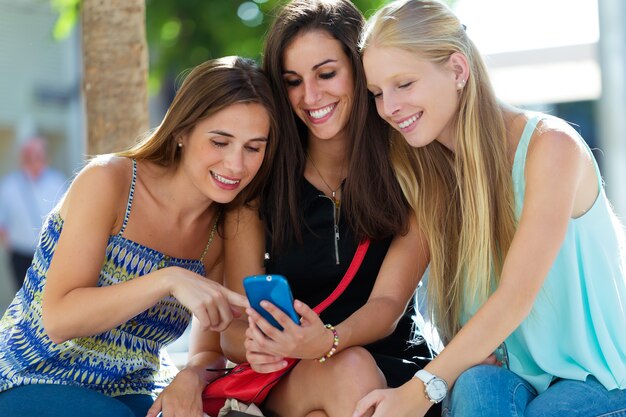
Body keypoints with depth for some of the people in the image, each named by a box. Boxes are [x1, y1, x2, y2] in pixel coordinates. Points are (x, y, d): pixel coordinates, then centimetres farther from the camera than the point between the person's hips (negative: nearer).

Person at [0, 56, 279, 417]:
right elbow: (58, 319, -20)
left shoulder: (223, 233, 0)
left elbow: (210, 353, 6)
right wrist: (169, 280, -32)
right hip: (35, 384, -4)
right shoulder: (108, 181, -14)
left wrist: (191, 378, -18)